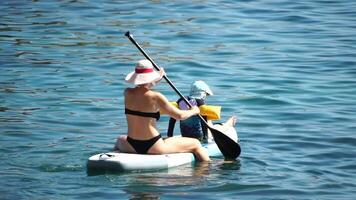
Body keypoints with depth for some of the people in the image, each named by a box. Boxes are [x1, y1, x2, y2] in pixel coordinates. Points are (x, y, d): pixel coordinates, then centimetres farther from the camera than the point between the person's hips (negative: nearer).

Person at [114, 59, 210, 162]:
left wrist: (157, 79, 35)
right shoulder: (156, 97, -16)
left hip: (131, 147, 6)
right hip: (152, 148, -6)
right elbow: (180, 115, -8)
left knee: (120, 140, 44)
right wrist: (193, 111, 12)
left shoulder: (127, 93, -1)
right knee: (195, 144, 10)